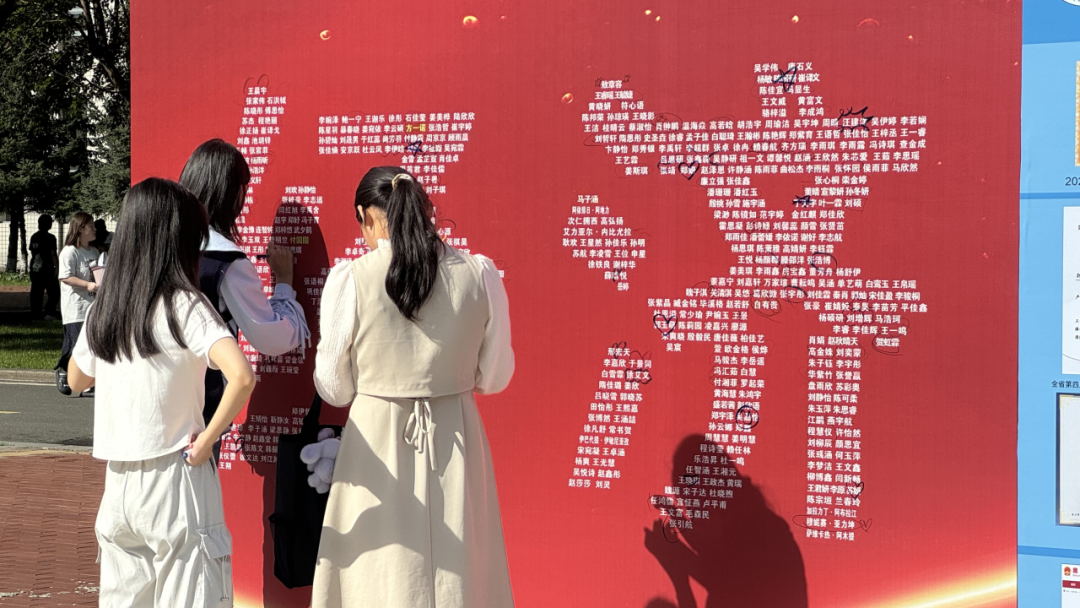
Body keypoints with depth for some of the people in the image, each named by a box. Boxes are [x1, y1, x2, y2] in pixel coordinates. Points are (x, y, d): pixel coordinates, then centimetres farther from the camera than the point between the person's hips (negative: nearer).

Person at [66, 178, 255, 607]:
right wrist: (207, 440, -15)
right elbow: (241, 375, -28)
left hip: (118, 483, 6)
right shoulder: (184, 306, -12)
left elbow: (77, 380, 23)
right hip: (175, 480, -6)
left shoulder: (104, 307, 5)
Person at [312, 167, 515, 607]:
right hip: (455, 440, 2)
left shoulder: (349, 280, -10)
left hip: (377, 443, -2)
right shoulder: (479, 275, -5)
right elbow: (494, 377, 4)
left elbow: (333, 389, -2)